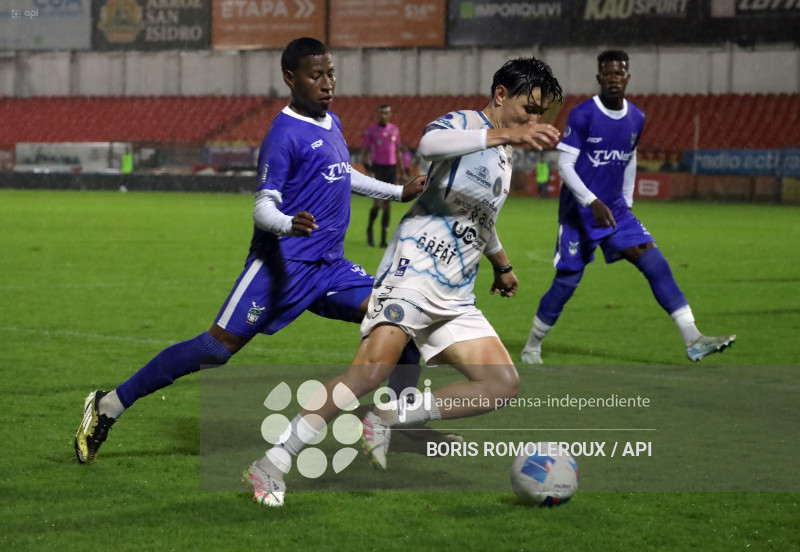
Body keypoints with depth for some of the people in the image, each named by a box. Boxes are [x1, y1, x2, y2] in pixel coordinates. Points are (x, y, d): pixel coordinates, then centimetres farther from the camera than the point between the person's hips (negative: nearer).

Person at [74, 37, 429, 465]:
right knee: (219, 346, -11)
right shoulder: (285, 134, -11)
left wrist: (398, 192, 39)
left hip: (330, 265, 8)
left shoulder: (332, 124, 15)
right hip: (284, 263, -8)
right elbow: (263, 207, -15)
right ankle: (109, 405, -2)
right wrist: (289, 224, -36)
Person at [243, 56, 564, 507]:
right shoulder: (463, 123, -3)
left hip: (454, 299, 9)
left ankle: (390, 417, -6)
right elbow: (431, 143, -30)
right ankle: (273, 465, -18)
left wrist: (502, 263, 53)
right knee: (373, 371, -24)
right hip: (413, 272, -9)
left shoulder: (504, 157, 22)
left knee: (505, 386, -5)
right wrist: (506, 135, -40)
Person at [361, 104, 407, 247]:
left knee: (387, 204, 3)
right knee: (378, 203, -12)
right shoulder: (370, 130, -3)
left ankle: (384, 239, 7)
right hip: (377, 168, -4)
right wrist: (369, 170, -14)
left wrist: (402, 171, 15)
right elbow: (364, 152, -3)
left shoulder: (394, 130, 10)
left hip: (391, 168, 4)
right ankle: (370, 228, 16)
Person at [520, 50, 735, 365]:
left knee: (656, 265, -8)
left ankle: (693, 341, -12)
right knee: (566, 282, -1)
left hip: (615, 210, 5)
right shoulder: (582, 115, -14)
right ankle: (531, 348, 20)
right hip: (579, 212, -5)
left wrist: (626, 203, 16)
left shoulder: (636, 119, 5)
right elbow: (564, 165, -16)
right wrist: (593, 203, -25)